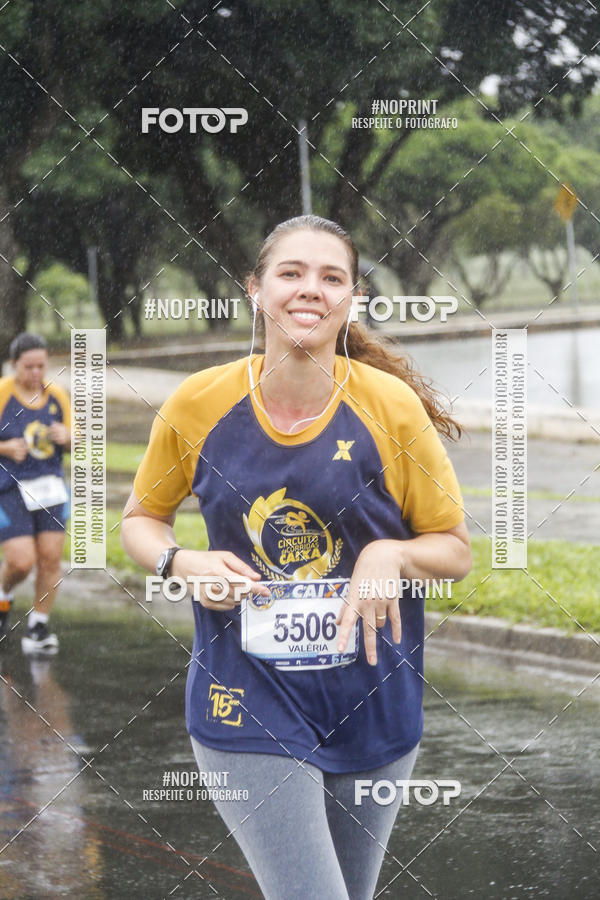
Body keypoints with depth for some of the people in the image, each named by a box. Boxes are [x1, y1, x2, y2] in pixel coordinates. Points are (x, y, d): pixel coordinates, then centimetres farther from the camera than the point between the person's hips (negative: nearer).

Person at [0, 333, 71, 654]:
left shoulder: (57, 396, 5)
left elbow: (73, 443, 14)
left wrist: (65, 437, -8)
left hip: (49, 486, 4)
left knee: (50, 557, -4)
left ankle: (37, 627, 12)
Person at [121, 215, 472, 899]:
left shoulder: (391, 405, -6)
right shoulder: (199, 404, -5)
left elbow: (455, 550, 3)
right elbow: (140, 517, 11)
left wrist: (392, 554, -18)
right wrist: (182, 564, -10)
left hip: (372, 706, 2)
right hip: (247, 707, -2)